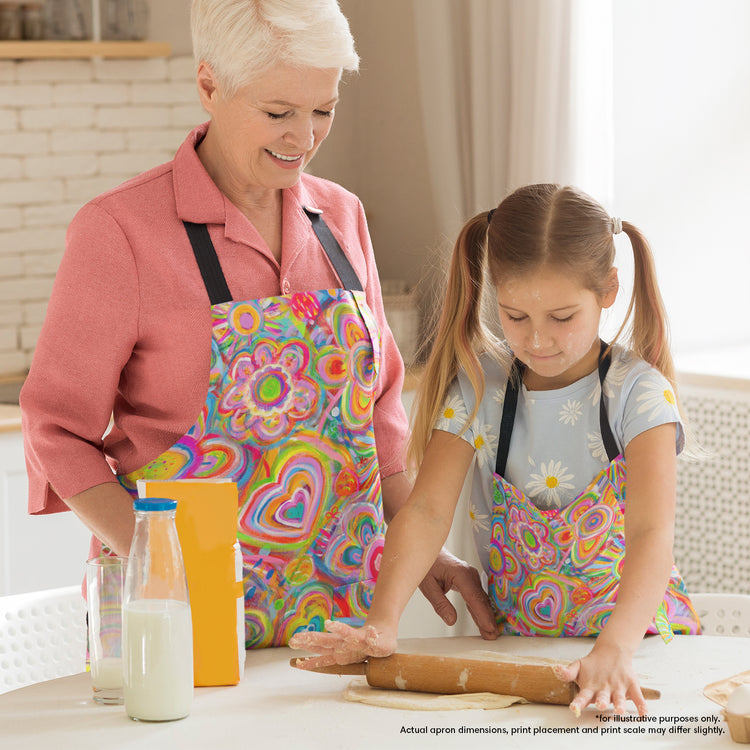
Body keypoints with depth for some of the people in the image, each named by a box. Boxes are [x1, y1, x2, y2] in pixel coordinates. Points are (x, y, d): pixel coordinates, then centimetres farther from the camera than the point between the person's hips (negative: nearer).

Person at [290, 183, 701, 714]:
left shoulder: (638, 392, -10)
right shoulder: (479, 386, -1)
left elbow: (652, 534, -24)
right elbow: (428, 511, -10)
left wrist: (614, 652, -42)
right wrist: (381, 625, -28)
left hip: (636, 631, -2)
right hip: (514, 639, 2)